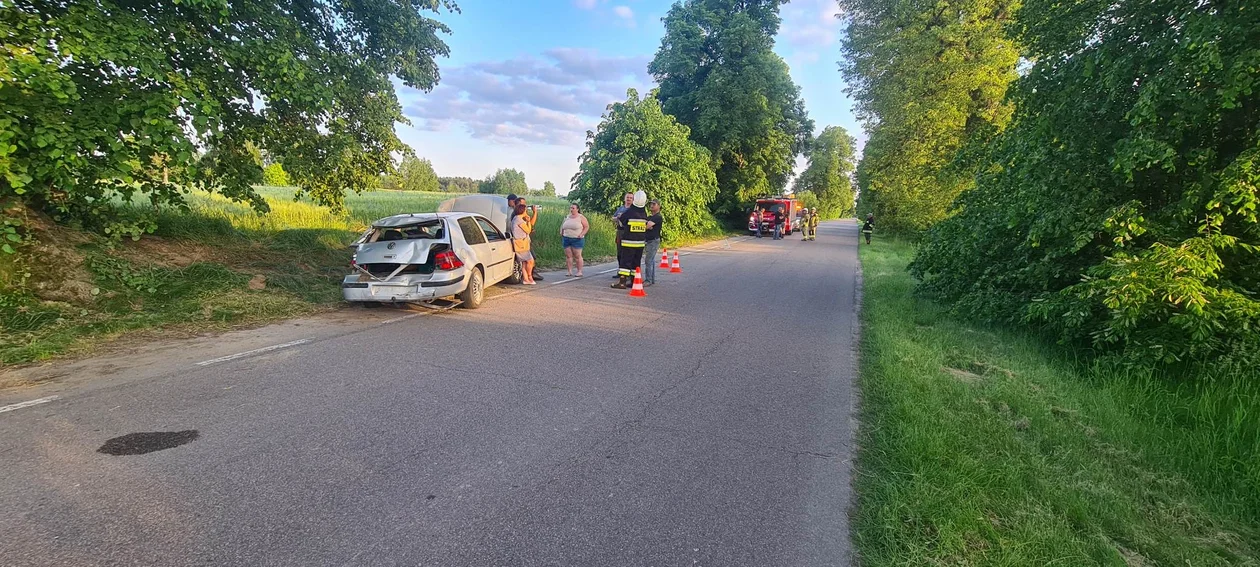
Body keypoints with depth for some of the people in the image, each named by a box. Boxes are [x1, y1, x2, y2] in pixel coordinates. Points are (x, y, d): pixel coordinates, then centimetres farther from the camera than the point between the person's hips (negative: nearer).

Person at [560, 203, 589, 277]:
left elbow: (587, 226, -2)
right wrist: (561, 232, 8)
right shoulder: (567, 217, 14)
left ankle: (579, 271, 2)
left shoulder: (581, 217, -1)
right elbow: (562, 226, 25)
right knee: (568, 255, 1)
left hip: (577, 240, -5)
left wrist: (581, 234, -13)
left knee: (577, 256, -5)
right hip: (566, 239, 5)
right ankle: (570, 271, 5)